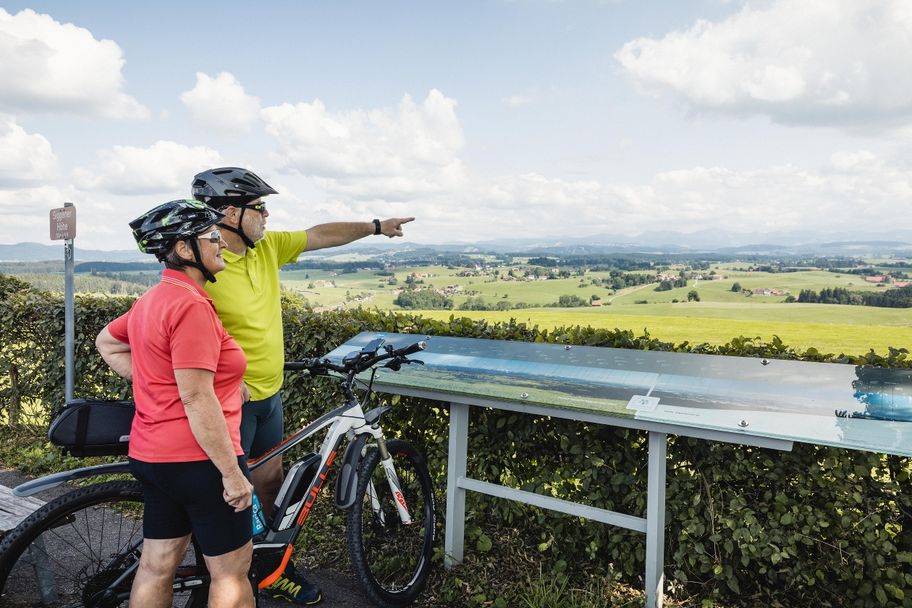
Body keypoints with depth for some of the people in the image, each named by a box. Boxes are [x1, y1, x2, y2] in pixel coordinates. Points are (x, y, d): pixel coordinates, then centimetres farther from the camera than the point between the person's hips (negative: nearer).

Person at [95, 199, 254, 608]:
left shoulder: (152, 299, 9)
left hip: (152, 453, 9)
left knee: (157, 566, 19)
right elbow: (198, 399, -24)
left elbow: (106, 343, 25)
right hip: (198, 458, -9)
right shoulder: (192, 305, -21)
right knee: (232, 569, 7)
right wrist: (233, 473, -20)